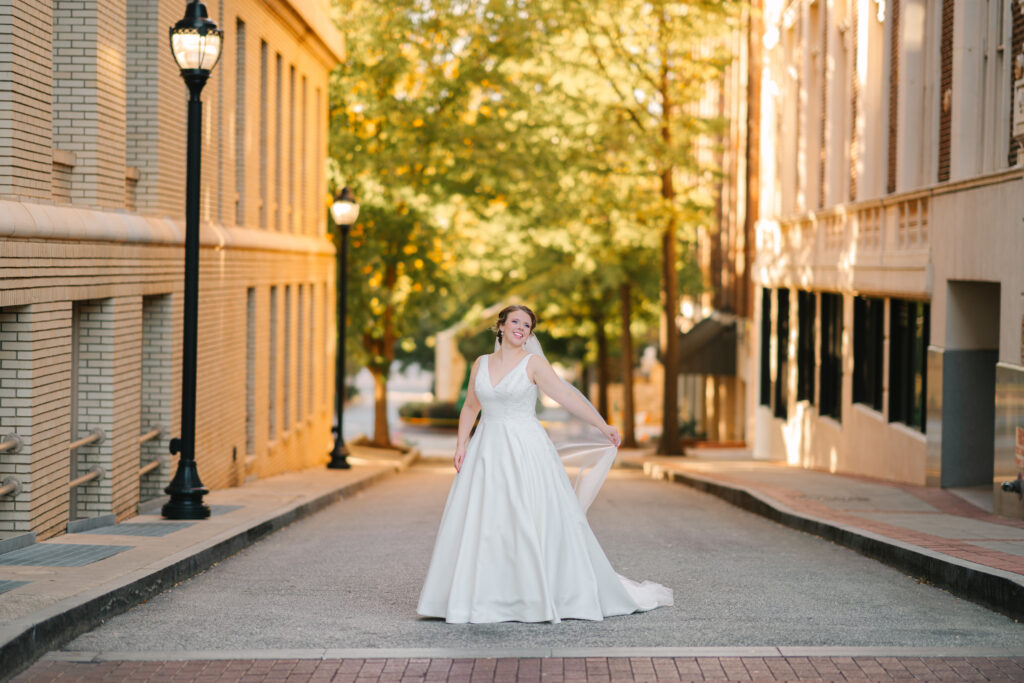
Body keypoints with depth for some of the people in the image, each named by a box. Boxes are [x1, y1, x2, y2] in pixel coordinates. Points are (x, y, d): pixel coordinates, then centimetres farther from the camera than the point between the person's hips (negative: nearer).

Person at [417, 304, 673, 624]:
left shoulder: (533, 363, -2)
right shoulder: (481, 363, 10)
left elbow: (567, 396, -9)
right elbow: (470, 407, 20)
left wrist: (603, 426, -15)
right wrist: (461, 444, 10)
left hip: (526, 451, -4)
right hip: (487, 451, 4)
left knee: (532, 522, -6)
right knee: (479, 523, 2)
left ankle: (541, 596, 2)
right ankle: (480, 597, 9)